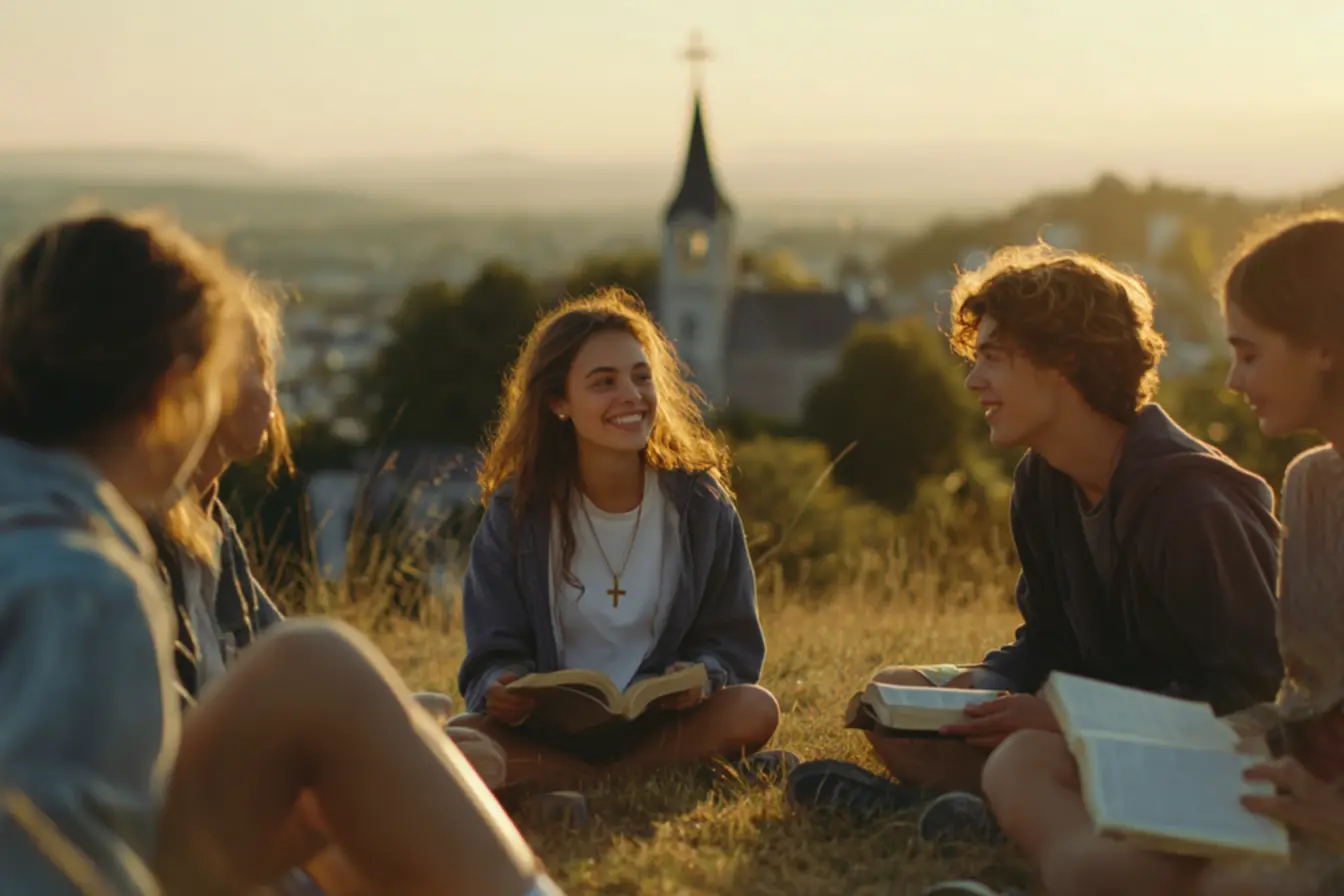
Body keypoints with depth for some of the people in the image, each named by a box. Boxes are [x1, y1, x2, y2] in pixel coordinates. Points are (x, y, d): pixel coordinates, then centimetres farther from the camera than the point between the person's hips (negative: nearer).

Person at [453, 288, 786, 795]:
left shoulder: (699, 502, 0)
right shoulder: (517, 511, -2)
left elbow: (730, 640, 4)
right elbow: (494, 653, -2)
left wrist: (703, 675, -20)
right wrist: (500, 687, -27)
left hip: (663, 721, 1)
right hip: (547, 728, -1)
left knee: (755, 710, -29)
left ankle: (557, 783, -20)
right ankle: (690, 771, -24)